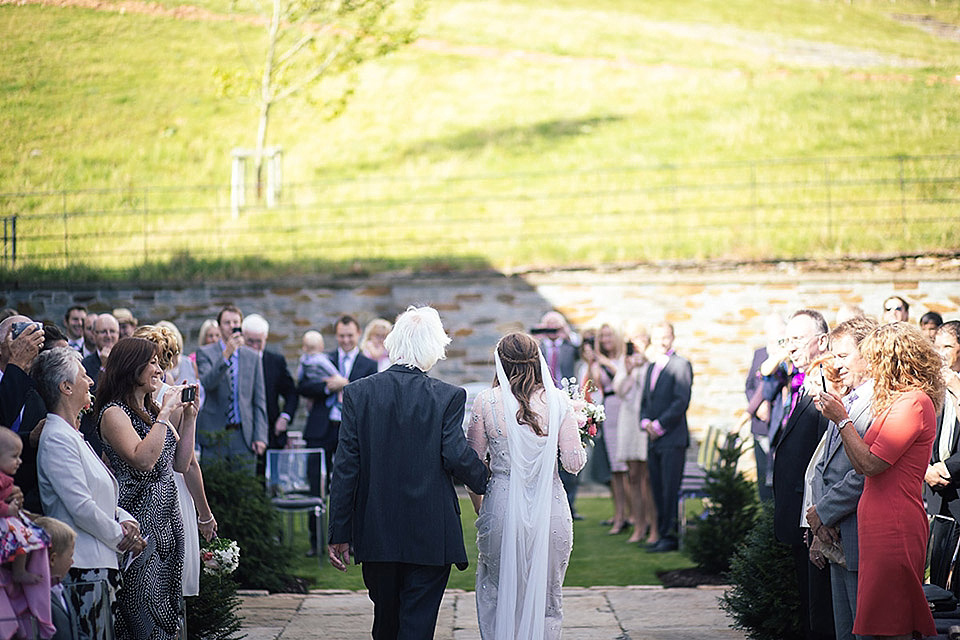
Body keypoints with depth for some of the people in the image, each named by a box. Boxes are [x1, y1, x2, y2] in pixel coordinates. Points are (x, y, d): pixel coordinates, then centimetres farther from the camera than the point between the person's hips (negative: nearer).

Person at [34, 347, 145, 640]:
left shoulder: (73, 436, 19)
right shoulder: (57, 438, -13)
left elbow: (102, 497, 24)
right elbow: (81, 508, -18)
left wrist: (125, 519, 5)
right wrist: (120, 538, -5)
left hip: (101, 566, 10)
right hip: (81, 569, -10)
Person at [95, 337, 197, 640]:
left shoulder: (151, 411, 15)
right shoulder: (114, 413, -10)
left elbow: (180, 464, 17)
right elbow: (142, 460, -25)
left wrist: (189, 417, 10)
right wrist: (165, 413, -20)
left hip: (167, 518, 9)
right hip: (139, 520, -9)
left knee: (166, 609, 10)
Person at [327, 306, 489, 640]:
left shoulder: (358, 393, -2)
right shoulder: (449, 396, -8)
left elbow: (346, 466, -3)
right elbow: (456, 456, -14)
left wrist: (339, 533, 1)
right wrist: (485, 482, 8)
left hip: (377, 534, 3)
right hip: (430, 535, -3)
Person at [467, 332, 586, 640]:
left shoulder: (487, 401, -4)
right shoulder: (557, 401, -3)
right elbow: (574, 462, -4)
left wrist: (480, 507, 14)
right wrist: (581, 448, 18)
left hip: (502, 508, -1)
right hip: (550, 509, 1)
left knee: (496, 596, 14)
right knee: (547, 599, 13)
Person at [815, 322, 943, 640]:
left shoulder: (913, 403, -15)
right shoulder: (903, 401, 16)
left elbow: (871, 464, -18)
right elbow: (868, 462, 15)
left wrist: (842, 419, -10)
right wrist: (838, 413, 15)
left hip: (892, 526, -10)